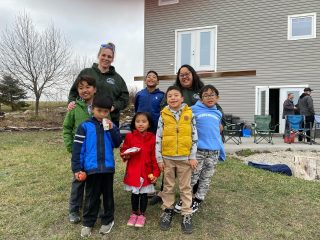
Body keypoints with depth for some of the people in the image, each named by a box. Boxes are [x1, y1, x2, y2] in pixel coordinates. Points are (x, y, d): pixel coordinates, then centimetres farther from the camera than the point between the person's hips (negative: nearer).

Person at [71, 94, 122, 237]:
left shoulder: (111, 126, 5)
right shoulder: (85, 126, -5)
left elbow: (117, 143, -2)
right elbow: (77, 148, -5)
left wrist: (111, 129, -15)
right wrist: (77, 168, -7)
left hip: (108, 167, 3)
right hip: (92, 167, -2)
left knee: (108, 195, 16)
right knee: (91, 196, 12)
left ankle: (108, 220, 33)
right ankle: (87, 223, 29)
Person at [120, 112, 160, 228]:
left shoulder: (152, 138, -7)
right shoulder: (129, 136, -4)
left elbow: (155, 157, -5)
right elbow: (123, 150, 9)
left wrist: (156, 172, -6)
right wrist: (125, 155, -14)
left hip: (147, 171, -1)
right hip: (133, 171, 1)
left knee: (144, 193, 12)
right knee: (134, 193, 16)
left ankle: (142, 215, 33)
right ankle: (134, 213, 37)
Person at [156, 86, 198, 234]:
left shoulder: (189, 114, -2)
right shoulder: (163, 115, -2)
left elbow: (194, 136, 0)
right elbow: (158, 138, 0)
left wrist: (193, 157, -3)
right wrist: (159, 158, -2)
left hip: (185, 157, 0)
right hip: (168, 158, 1)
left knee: (185, 187, 11)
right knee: (168, 186, 15)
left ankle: (187, 214, 24)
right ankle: (167, 210, 33)